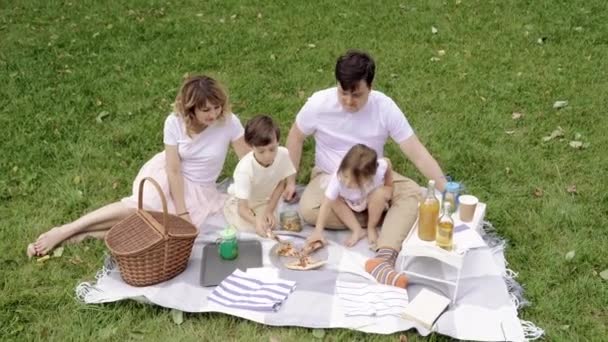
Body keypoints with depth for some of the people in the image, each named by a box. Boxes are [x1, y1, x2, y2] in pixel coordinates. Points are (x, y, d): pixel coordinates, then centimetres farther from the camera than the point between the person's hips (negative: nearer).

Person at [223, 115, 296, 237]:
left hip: (265, 200, 3)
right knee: (248, 227, -18)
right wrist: (255, 220, -56)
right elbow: (242, 208, -36)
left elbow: (280, 184, -9)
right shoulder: (245, 169, -39)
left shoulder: (283, 154, -29)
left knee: (272, 224, -14)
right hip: (243, 202, -3)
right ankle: (230, 209, 13)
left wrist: (270, 210, -13)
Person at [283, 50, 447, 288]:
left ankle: (383, 258, -44)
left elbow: (417, 153, -17)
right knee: (309, 209, -32)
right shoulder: (319, 103, -17)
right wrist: (290, 181, 1)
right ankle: (384, 218, -22)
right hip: (329, 177, 0)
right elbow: (295, 137, 1)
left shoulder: (385, 107, -18)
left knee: (412, 193, -28)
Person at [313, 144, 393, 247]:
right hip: (349, 204, 1)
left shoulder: (378, 169, -40)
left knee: (380, 193, -32)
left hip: (371, 202, -1)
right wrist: (318, 231, -40)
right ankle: (357, 230, -12)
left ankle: (371, 228, -9)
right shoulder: (337, 178, -41)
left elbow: (387, 162, -16)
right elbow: (326, 204, -36)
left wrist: (388, 188, -10)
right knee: (334, 200, -27)